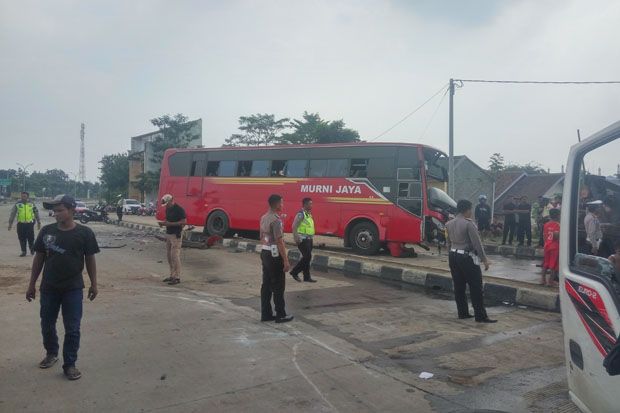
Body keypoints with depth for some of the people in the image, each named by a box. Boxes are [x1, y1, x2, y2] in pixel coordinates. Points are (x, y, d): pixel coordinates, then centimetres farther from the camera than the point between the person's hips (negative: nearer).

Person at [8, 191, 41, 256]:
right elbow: (13, 214, 5)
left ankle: (32, 250, 20)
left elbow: (36, 213, 11)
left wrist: (38, 222, 11)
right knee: (22, 239, 3)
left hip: (30, 223, -1)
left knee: (31, 238, 0)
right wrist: (10, 223, 1)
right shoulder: (18, 204, 3)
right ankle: (23, 251, 14)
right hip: (21, 224, 1)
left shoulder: (31, 204, 4)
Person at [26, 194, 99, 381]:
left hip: (73, 288, -3)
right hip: (48, 287, 3)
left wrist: (93, 284, 0)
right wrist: (32, 284, 6)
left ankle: (70, 364, 14)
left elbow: (90, 259, -1)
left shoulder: (84, 232, -8)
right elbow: (39, 258, 5)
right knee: (47, 325, 17)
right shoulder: (46, 231, -2)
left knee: (72, 329, 2)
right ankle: (51, 353, 41)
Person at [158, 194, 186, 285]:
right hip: (168, 234, 9)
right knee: (169, 255, 10)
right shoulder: (168, 209, 12)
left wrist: (170, 224, -23)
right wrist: (163, 223, 0)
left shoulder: (179, 209, -14)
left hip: (176, 235, -9)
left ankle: (177, 277, -3)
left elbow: (184, 222, -19)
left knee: (175, 256, -8)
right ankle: (172, 275, 19)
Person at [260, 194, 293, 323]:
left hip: (265, 253, 9)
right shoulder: (276, 220, -18)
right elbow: (279, 242, -21)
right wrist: (286, 261, -19)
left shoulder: (264, 218, 11)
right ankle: (280, 315, 6)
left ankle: (266, 314, 17)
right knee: (278, 286, -1)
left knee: (266, 285, 12)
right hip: (274, 255, -9)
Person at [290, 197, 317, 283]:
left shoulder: (309, 214, 15)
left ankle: (307, 277, 15)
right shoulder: (301, 214, -13)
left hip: (309, 239, 9)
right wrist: (296, 238, -23)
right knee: (307, 257, -11)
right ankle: (294, 272, 2)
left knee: (307, 257, 10)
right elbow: (294, 226, -18)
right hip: (302, 240, -9)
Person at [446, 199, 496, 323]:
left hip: (453, 256, 8)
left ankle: (462, 313, 19)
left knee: (459, 286, 12)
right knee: (476, 287, -1)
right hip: (467, 257, -8)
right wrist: (484, 259, -10)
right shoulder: (469, 223, -15)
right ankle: (480, 316, 2)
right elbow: (477, 243, -15)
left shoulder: (449, 224, 7)